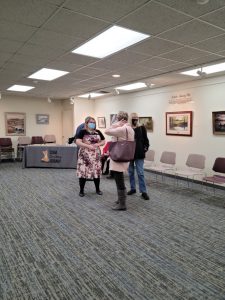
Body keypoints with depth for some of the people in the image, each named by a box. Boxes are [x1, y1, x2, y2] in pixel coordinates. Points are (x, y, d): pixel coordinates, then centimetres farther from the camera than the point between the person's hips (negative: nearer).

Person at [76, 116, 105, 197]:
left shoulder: (98, 132, 10)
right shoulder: (82, 132, -4)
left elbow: (103, 141, 15)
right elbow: (77, 142, -15)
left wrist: (98, 144, -6)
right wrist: (88, 146, -21)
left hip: (96, 155, 4)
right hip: (85, 155, -4)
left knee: (97, 172, 7)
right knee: (83, 172, -4)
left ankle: (97, 189, 23)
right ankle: (81, 190, 11)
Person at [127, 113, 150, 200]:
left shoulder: (142, 128, 1)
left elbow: (145, 139, 5)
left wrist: (146, 147, -7)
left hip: (139, 154, -2)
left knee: (140, 173, -2)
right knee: (130, 172, 13)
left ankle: (143, 191, 4)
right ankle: (132, 188, 28)